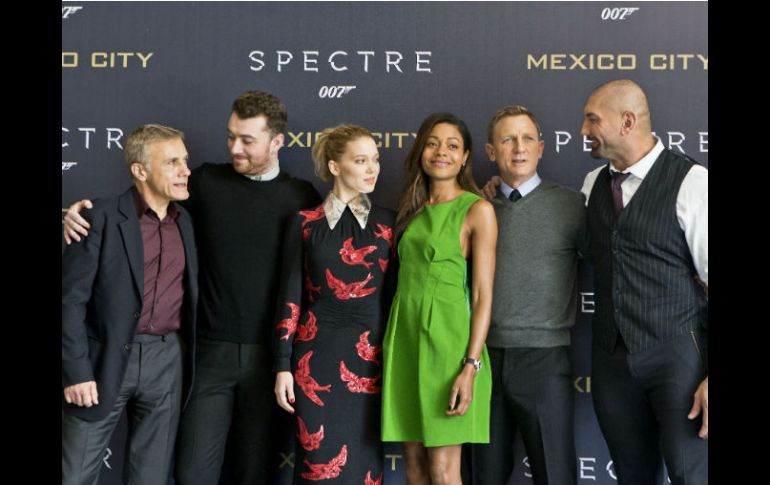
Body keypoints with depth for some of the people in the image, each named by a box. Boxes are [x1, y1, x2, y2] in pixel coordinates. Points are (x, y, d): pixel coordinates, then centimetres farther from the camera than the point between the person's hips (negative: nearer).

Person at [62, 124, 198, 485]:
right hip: (105, 360, -4)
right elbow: (71, 299, -10)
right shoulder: (102, 217, -8)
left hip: (168, 362, 4)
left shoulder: (185, 221, 9)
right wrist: (77, 371, -14)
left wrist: (188, 358, 8)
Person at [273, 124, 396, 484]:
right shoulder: (305, 223, 2)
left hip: (370, 359, 1)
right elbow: (290, 297, 2)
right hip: (317, 356, -1)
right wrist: (283, 366, -2)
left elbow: (396, 294, 7)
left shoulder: (388, 223, 6)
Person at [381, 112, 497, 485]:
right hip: (404, 336, 6)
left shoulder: (478, 210, -4)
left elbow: (483, 295, -9)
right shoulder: (413, 209, 14)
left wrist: (471, 367, -17)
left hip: (446, 338, -6)